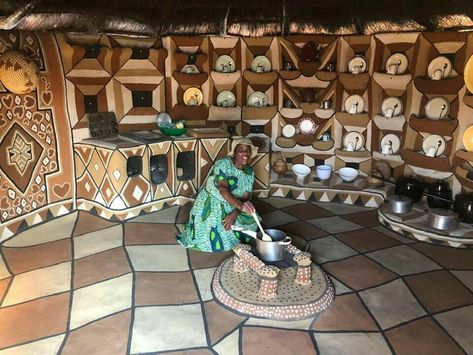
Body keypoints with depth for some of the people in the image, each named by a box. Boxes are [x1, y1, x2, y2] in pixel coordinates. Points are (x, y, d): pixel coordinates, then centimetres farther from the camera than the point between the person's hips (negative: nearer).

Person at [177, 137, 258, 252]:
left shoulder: (249, 171, -5)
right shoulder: (223, 164, -24)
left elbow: (246, 197, -8)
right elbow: (223, 189, -37)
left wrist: (235, 213, -25)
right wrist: (240, 205, -52)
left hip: (232, 207, 6)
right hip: (211, 203, -6)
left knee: (250, 222, -7)